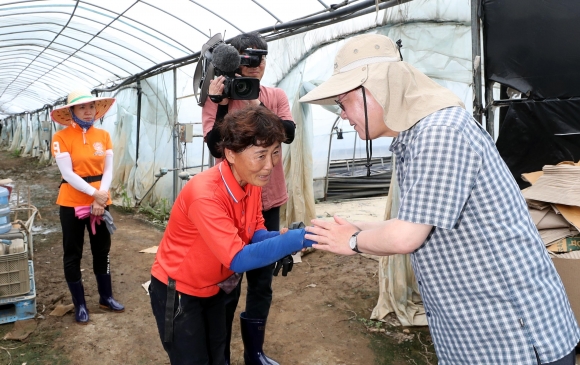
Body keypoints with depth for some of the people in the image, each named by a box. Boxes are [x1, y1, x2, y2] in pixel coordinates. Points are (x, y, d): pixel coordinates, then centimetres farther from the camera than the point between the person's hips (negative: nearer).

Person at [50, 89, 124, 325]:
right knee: (73, 254, 7)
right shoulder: (61, 138, -10)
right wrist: (94, 194, -19)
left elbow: (108, 170, -1)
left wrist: (101, 198, -12)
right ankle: (79, 304, 22)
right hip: (72, 203, -3)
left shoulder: (103, 136, 2)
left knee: (102, 250, 14)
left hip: (101, 202, 4)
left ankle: (106, 297, 29)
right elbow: (68, 174, -15)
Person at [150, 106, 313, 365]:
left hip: (213, 289, 7)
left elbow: (255, 232, -4)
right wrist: (298, 239, -42)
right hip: (177, 292, -7)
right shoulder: (205, 195, -35)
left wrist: (281, 238, -26)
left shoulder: (252, 183, -10)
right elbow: (238, 258, -36)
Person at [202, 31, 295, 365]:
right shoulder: (218, 96, -4)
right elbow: (215, 146, -15)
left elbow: (289, 132, -13)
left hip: (268, 202, 4)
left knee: (262, 282, 14)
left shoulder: (276, 96, 5)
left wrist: (255, 105, -21)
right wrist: (222, 104, -21)